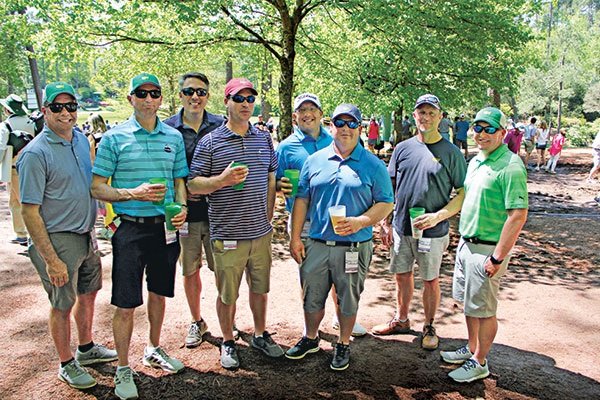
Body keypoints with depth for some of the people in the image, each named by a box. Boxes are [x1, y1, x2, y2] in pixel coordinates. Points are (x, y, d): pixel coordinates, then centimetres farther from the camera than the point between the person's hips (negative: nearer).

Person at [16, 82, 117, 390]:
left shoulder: (81, 139, 5)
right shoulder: (35, 154, -18)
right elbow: (29, 212, -18)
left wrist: (97, 224, 16)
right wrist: (51, 260, -20)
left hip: (86, 235, 7)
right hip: (57, 241, -7)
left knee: (88, 294, 20)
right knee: (63, 304, 7)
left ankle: (86, 348, 41)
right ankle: (66, 364, 27)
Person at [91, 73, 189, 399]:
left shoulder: (174, 137, 7)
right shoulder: (114, 138, -4)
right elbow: (96, 188, -4)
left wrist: (182, 207, -6)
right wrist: (133, 194, -19)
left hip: (165, 226, 4)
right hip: (131, 228, -4)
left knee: (159, 293, 18)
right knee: (125, 304, 1)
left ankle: (153, 350, 39)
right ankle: (123, 369, 20)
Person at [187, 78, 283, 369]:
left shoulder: (264, 139, 9)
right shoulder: (210, 142, -5)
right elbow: (192, 185, -6)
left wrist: (267, 218, 13)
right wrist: (222, 179, -23)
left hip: (261, 233, 4)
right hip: (227, 236, -4)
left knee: (260, 288, 17)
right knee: (227, 294, 8)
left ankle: (260, 335, 37)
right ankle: (228, 342, 30)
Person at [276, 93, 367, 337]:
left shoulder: (335, 141, 7)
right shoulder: (286, 147, -1)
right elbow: (275, 182, 2)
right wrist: (281, 186, -21)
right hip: (304, 222, -2)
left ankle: (342, 317, 35)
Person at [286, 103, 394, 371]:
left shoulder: (373, 165, 0)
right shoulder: (314, 161, 7)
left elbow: (386, 203, -1)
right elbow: (301, 199, 8)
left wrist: (359, 221, -18)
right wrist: (295, 237, 3)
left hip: (354, 247, -2)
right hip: (316, 245, 2)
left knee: (348, 300, 11)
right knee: (311, 296, 14)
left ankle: (343, 345, 33)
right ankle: (310, 339, 38)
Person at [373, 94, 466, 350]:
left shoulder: (451, 153, -6)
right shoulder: (403, 148, 4)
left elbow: (464, 193, -5)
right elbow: (389, 188, 10)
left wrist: (438, 216, -18)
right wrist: (385, 223, 6)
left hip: (432, 232, -3)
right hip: (401, 228, 4)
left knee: (430, 280, 10)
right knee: (402, 275, 16)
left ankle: (429, 327, 28)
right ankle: (401, 320, 35)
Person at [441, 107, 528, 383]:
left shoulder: (510, 165, -18)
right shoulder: (475, 161, 10)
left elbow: (518, 215, -22)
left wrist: (498, 257, -22)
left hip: (488, 249, -8)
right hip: (466, 243, 8)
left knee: (483, 309, 5)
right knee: (468, 301, 20)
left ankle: (479, 363, 21)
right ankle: (472, 348, 38)